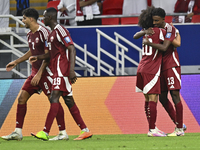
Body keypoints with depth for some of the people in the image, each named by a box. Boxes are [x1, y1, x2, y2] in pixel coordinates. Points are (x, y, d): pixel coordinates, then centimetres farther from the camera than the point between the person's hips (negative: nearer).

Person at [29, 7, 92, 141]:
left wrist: (71, 70, -26)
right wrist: (38, 58, 14)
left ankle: (45, 132, -23)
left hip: (62, 69, -10)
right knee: (69, 100, 9)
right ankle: (85, 130, 11)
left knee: (54, 98, -16)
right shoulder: (52, 33, 20)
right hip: (57, 70, 10)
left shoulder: (60, 30, -11)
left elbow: (72, 49, -18)